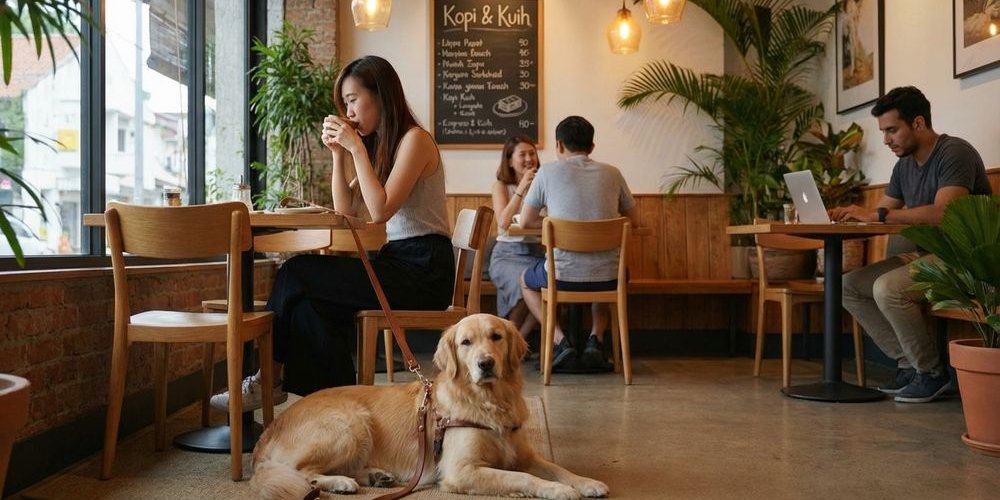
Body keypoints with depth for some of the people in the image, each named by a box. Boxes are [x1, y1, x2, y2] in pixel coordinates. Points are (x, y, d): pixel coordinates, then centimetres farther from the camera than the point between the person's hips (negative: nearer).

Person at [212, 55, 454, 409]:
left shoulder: (414, 139, -9)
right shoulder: (378, 145, 18)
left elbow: (381, 210, -18)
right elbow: (344, 210, 12)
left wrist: (357, 148, -14)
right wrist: (338, 153, 3)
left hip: (424, 269, -8)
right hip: (397, 262, 8)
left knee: (298, 274, -12)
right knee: (316, 302, -14)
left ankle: (267, 379, 3)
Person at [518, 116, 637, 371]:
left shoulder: (549, 171, -1)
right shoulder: (612, 173, 5)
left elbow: (526, 221, 6)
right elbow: (631, 220, 16)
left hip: (563, 274, -2)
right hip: (607, 277, 3)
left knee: (526, 281, 31)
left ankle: (560, 340, 10)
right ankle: (596, 339, 17)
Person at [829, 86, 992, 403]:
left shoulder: (954, 153, -14)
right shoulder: (904, 165, 12)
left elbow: (943, 213, -28)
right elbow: (882, 212, 14)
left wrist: (877, 214, -25)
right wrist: (849, 215, -8)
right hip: (924, 254, 9)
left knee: (887, 288, -31)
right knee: (849, 285, -3)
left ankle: (932, 373, -10)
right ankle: (910, 363, 0)